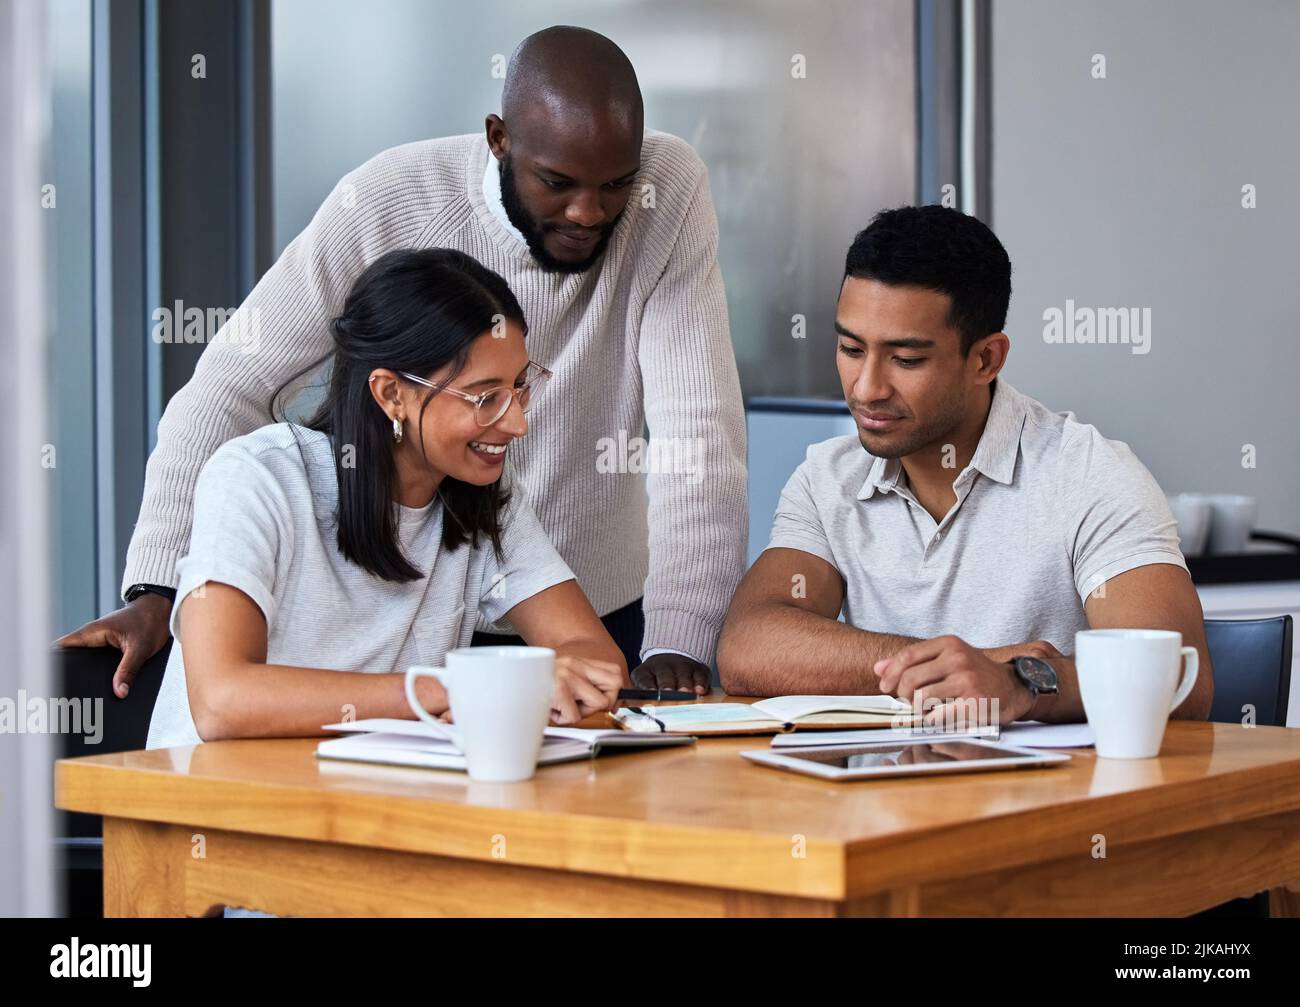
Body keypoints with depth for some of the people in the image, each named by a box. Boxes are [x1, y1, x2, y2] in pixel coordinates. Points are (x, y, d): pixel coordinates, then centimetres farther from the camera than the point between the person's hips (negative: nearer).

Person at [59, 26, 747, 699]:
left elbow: (698, 427, -18)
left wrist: (679, 643, -27)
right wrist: (156, 589, -22)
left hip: (603, 608, 1)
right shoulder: (385, 203, -16)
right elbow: (231, 384, -13)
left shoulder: (671, 190, -14)